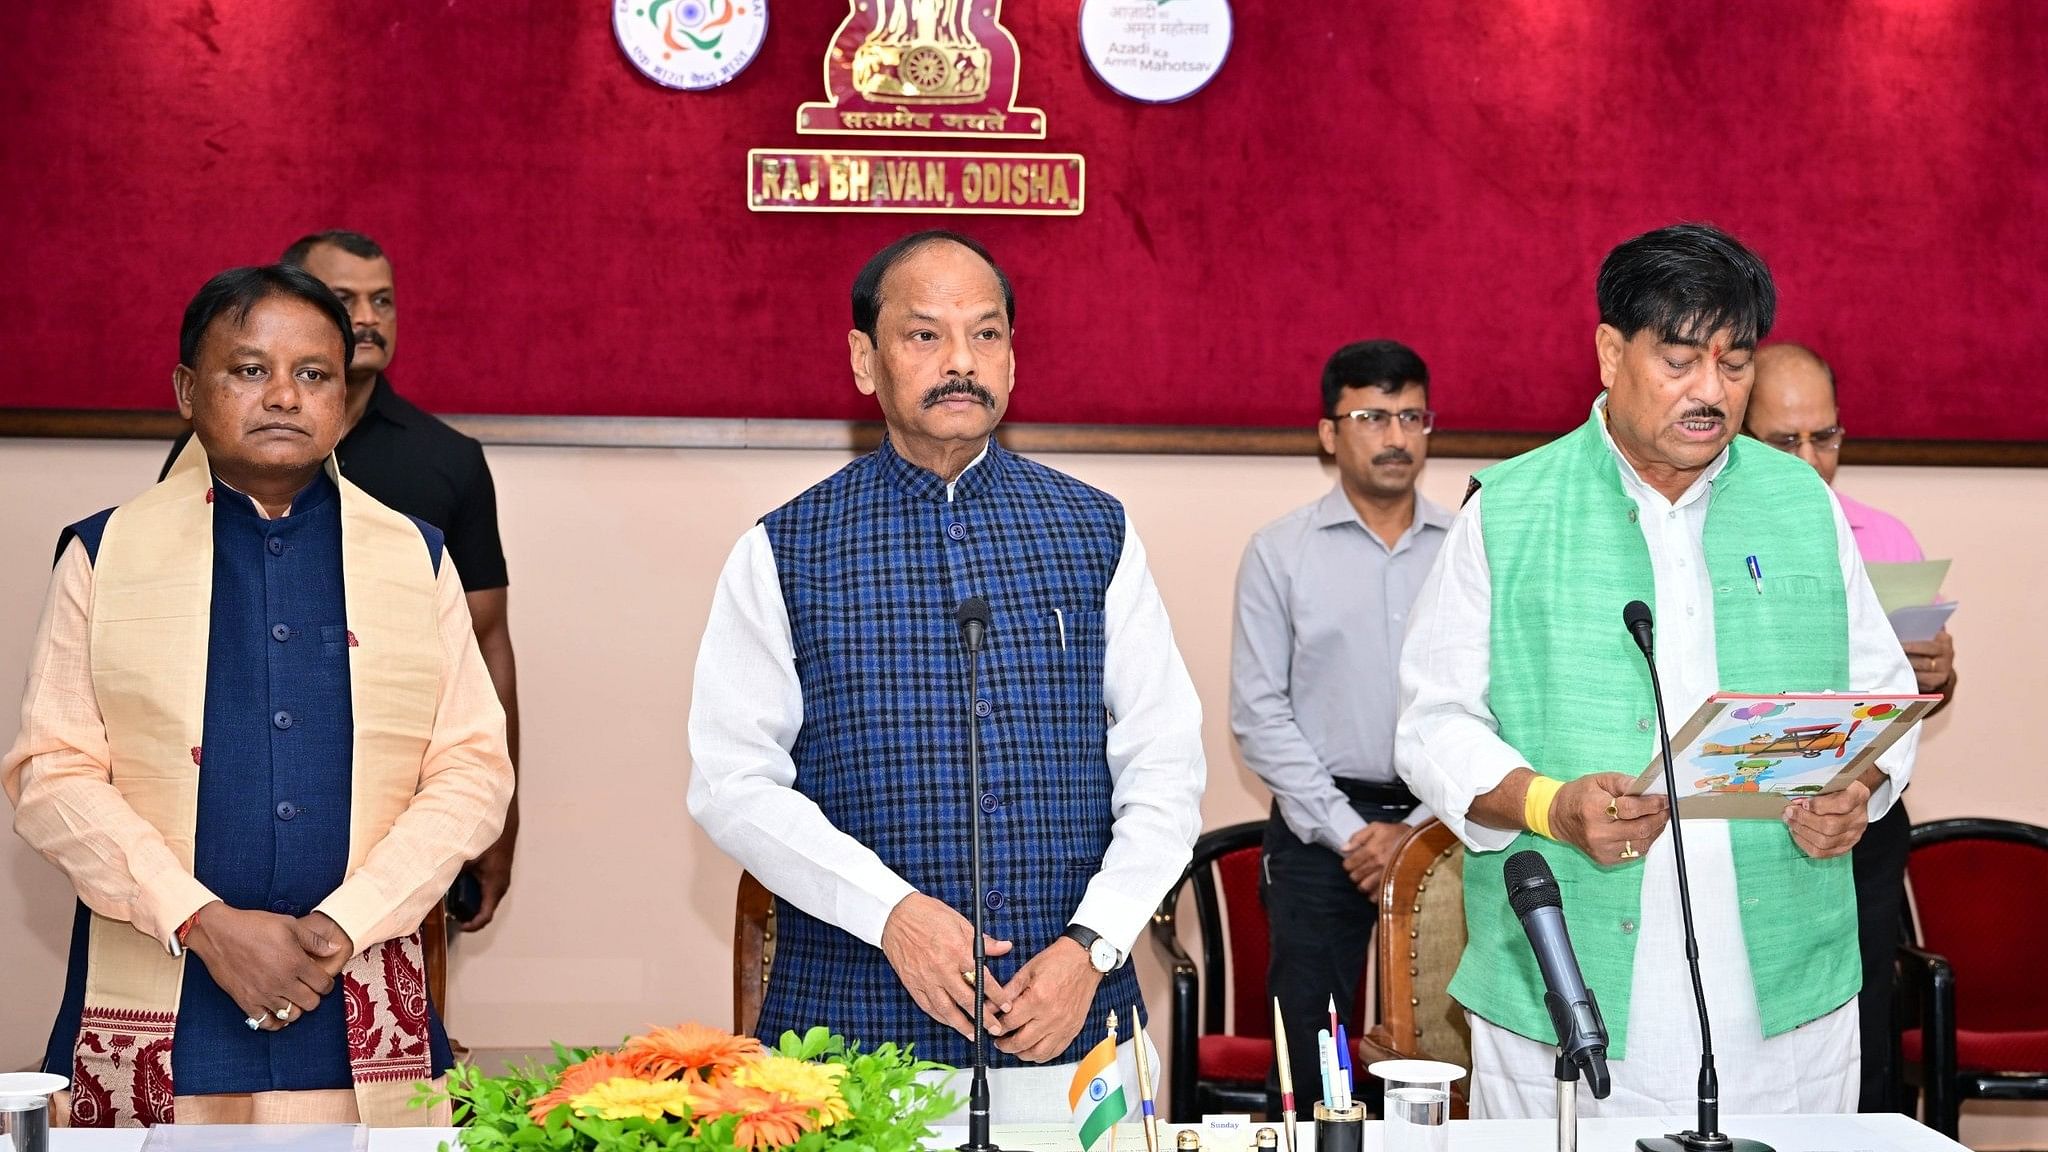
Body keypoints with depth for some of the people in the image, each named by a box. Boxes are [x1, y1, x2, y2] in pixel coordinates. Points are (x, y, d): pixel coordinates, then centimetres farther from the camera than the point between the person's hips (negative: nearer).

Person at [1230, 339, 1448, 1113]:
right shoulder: (1279, 553, 1)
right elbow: (1259, 713, -2)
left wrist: (1425, 830, -6)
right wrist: (1349, 830, -7)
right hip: (1321, 831, -1)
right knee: (1307, 1058, 1)